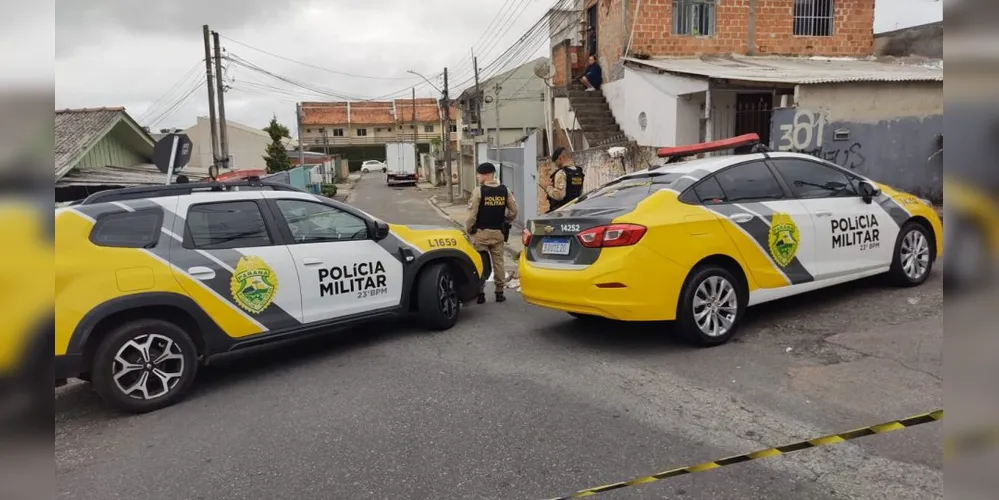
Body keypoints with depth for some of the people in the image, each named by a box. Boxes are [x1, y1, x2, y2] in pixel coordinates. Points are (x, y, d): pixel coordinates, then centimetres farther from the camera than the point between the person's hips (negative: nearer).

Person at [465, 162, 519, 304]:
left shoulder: (478, 191, -11)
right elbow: (514, 210, 6)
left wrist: (468, 229, 2)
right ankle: (499, 292, 15)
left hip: (481, 232, -4)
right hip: (498, 232, 4)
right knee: (498, 262, 11)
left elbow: (472, 213, -12)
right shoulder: (505, 191, 4)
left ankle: (480, 293, 5)